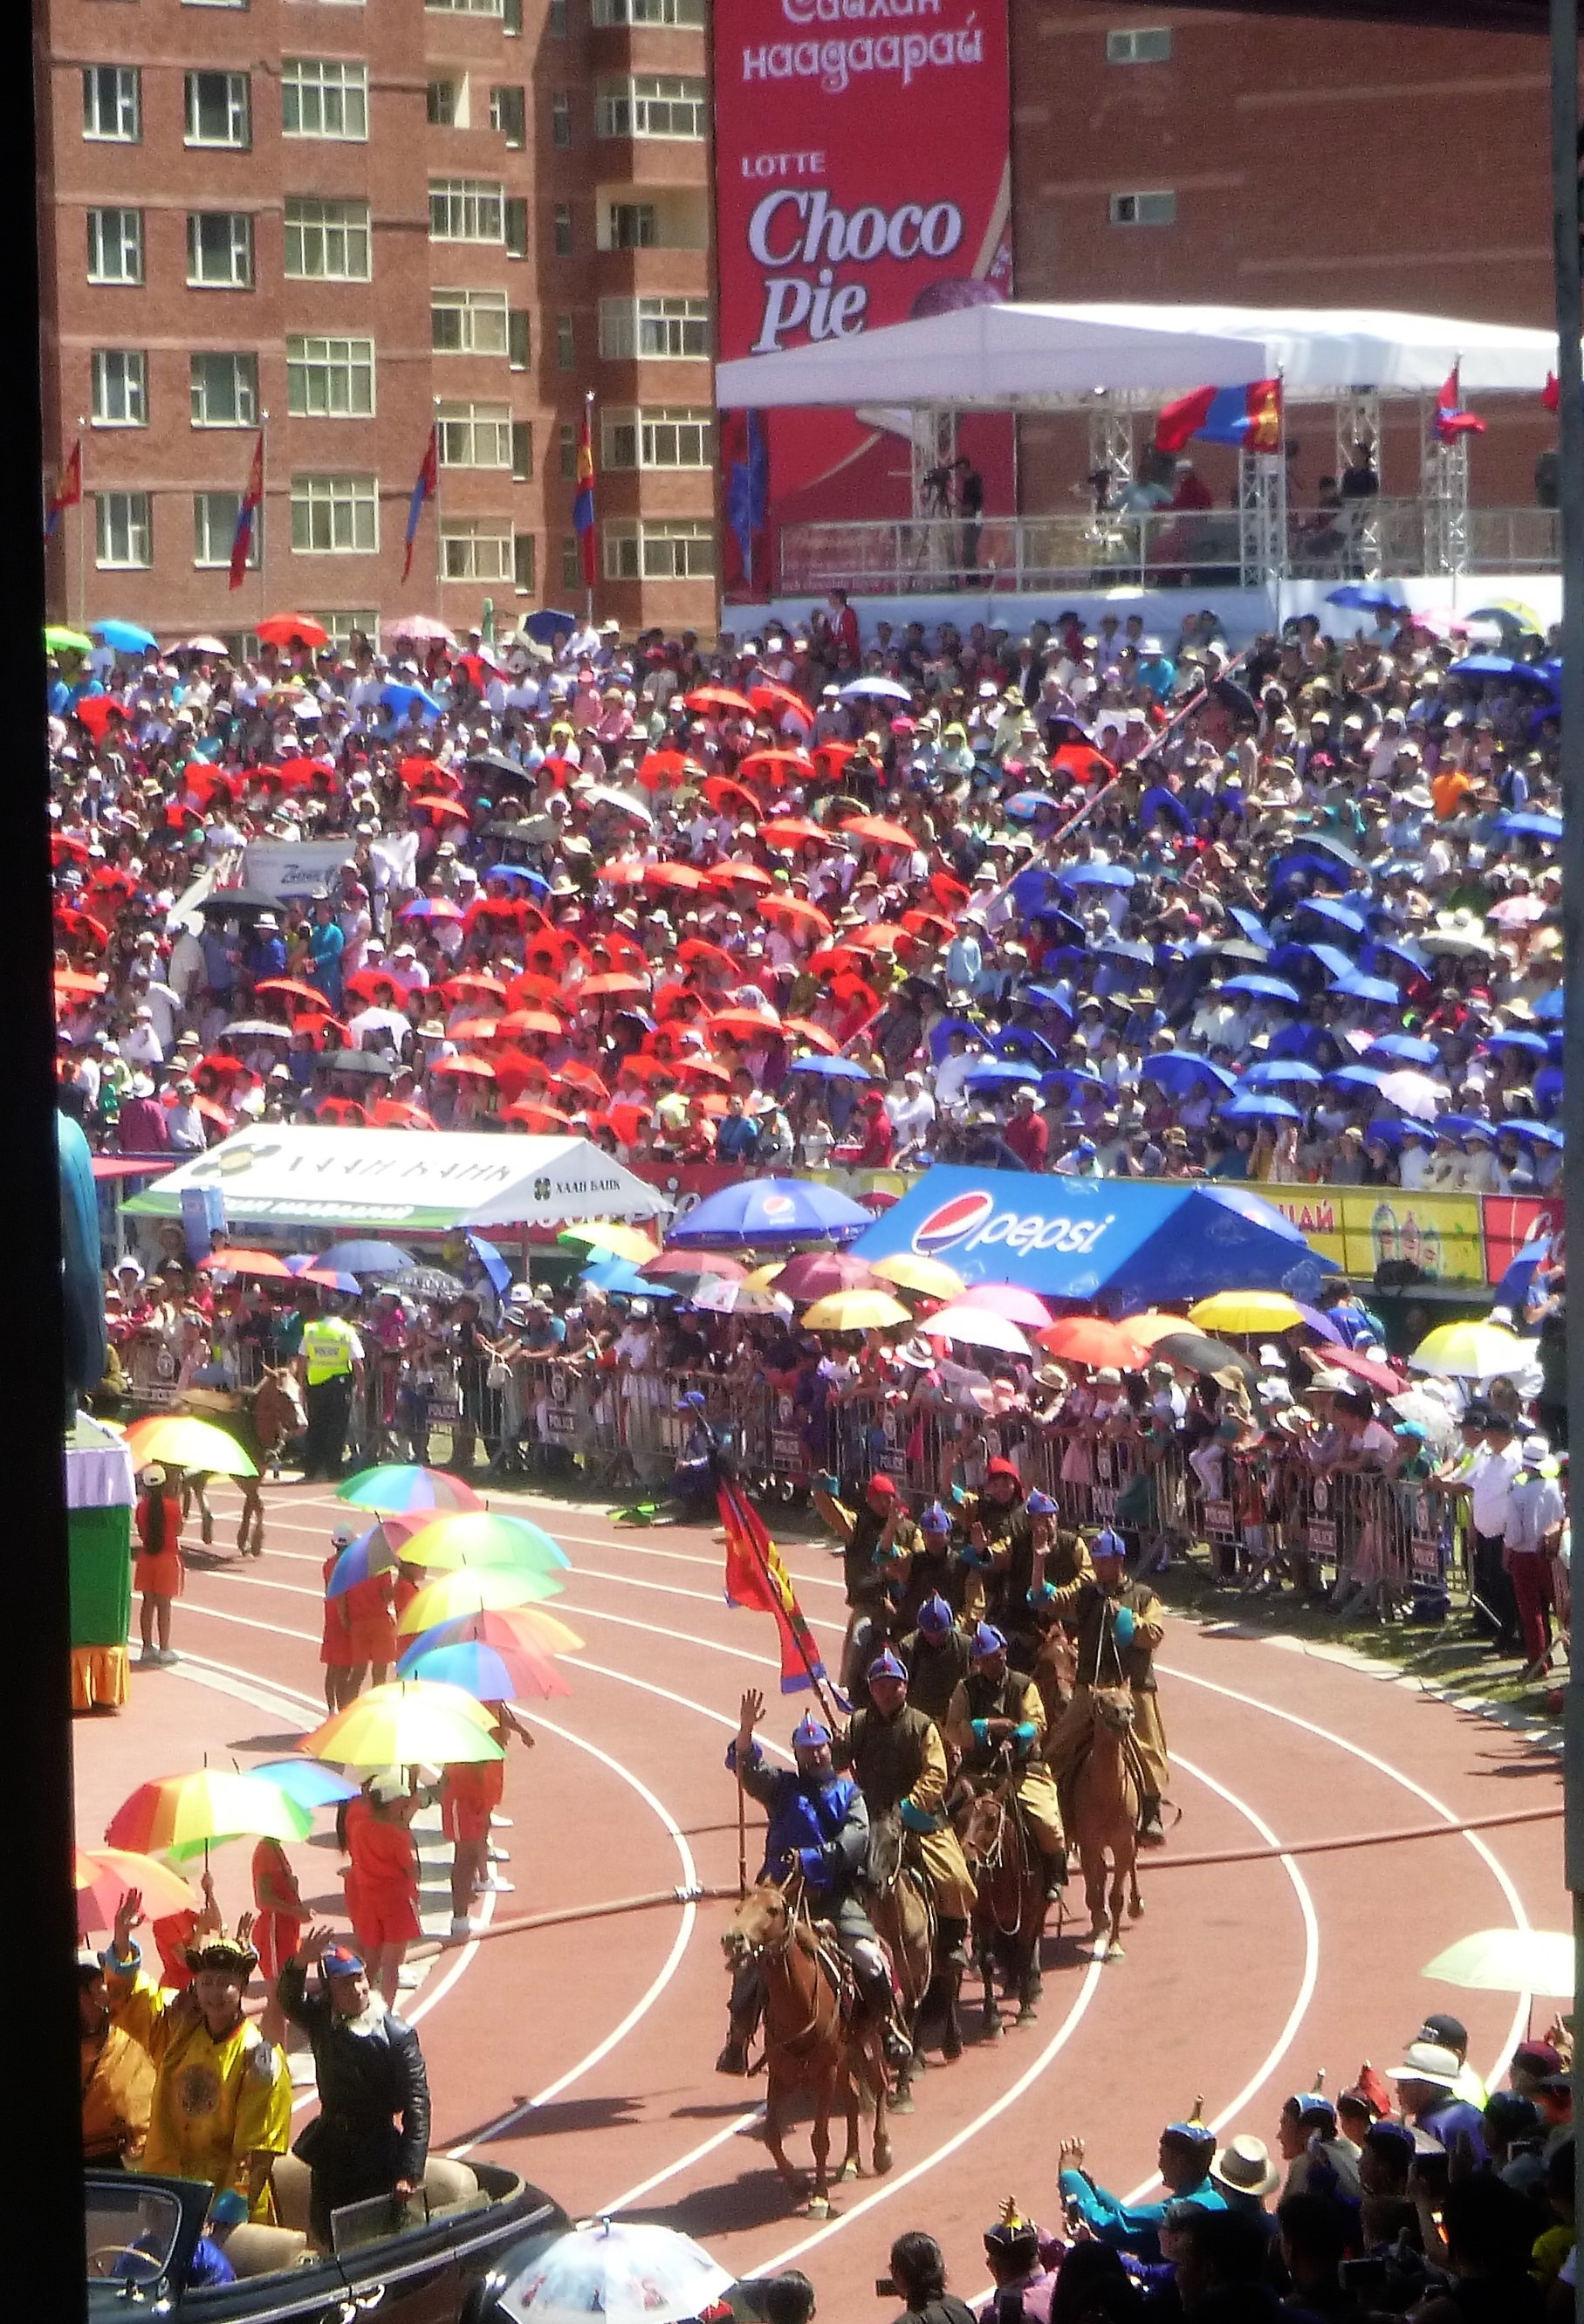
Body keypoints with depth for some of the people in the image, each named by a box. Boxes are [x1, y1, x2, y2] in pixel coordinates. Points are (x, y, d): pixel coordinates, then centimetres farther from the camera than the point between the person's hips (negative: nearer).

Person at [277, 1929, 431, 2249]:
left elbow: (416, 2106, -18)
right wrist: (299, 1965, -45)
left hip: (378, 2151, -5)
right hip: (331, 2146, 5)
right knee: (325, 2231, 12)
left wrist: (410, 2174, -27)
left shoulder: (398, 2036, -15)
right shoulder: (322, 2020, -1)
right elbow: (289, 2000, -22)